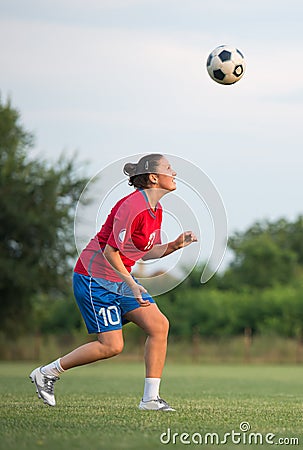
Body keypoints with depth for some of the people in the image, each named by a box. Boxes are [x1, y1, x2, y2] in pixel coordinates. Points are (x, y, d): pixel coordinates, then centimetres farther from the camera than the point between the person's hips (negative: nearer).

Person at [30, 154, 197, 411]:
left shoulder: (155, 209, 7)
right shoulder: (132, 207, -22)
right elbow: (110, 251, -23)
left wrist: (174, 245, 0)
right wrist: (131, 285, -24)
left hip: (121, 278, 9)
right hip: (95, 279, -9)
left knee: (159, 325, -4)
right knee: (112, 345, -10)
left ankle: (151, 398, 0)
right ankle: (47, 373, 7)